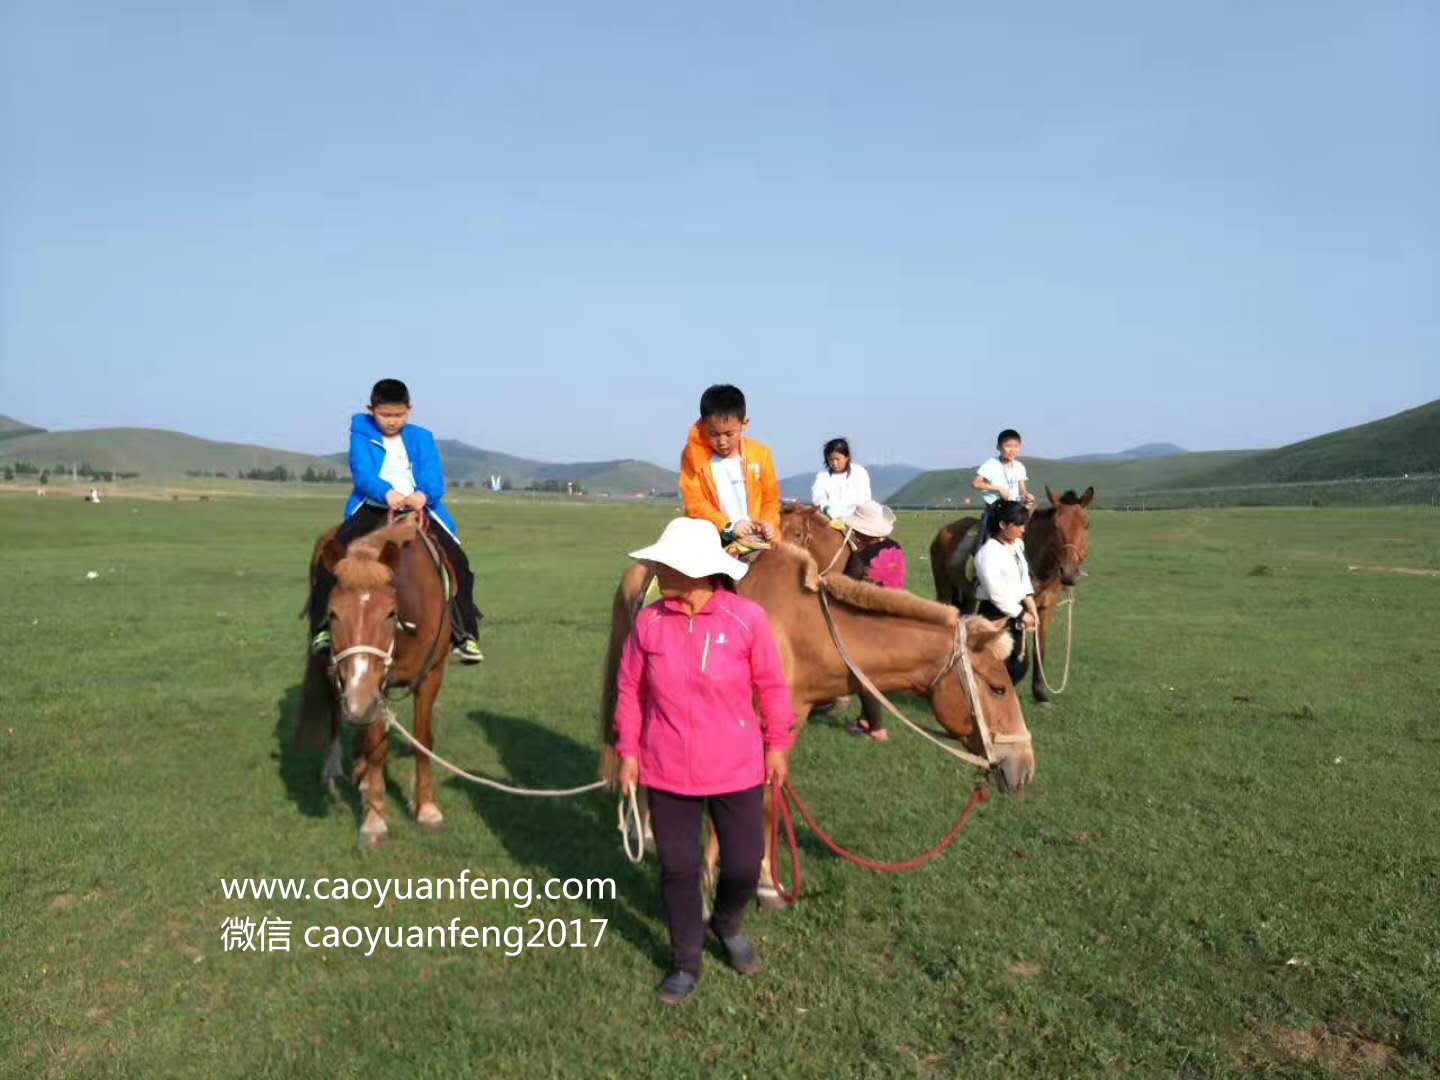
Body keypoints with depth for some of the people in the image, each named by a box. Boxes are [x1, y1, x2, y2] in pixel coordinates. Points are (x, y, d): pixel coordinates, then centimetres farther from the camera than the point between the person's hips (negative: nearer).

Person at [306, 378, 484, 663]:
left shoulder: (421, 438, 12)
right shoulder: (361, 435, 7)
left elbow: (433, 478, -2)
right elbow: (362, 473, -10)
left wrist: (423, 494, -28)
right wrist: (386, 493, -32)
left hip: (417, 509, 1)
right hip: (372, 509, -1)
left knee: (458, 561, -15)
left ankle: (465, 636, -8)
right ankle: (322, 629, -14)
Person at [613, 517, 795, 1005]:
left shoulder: (746, 618, -13)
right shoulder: (648, 621, -7)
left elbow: (771, 687, -3)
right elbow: (630, 690, 2)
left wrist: (777, 745, 3)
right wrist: (629, 750, 2)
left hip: (736, 770, -1)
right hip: (667, 773, 1)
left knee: (744, 865, 9)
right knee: (678, 870, 11)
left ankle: (727, 926, 43)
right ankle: (686, 963, 33)